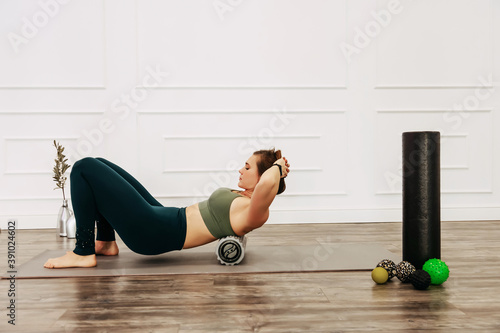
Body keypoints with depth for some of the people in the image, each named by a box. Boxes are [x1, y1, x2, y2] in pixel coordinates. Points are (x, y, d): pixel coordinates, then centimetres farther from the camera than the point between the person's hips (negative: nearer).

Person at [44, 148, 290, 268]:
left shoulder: (253, 212, -19)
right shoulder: (242, 197, 9)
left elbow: (266, 184, -41)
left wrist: (277, 167, -20)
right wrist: (276, 167, 14)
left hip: (153, 232, -10)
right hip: (163, 216, 10)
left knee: (84, 168, -8)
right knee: (99, 165, 20)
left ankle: (83, 253, -2)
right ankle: (105, 243, 22)